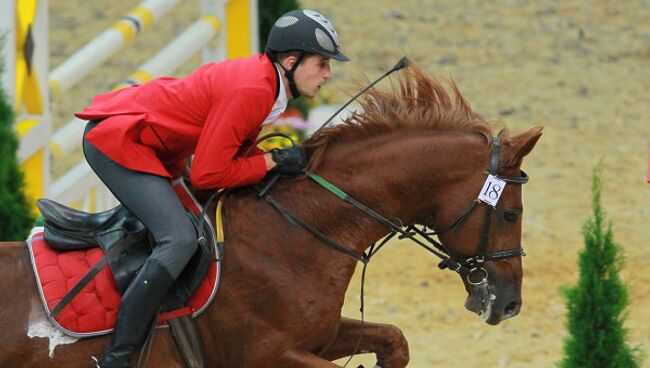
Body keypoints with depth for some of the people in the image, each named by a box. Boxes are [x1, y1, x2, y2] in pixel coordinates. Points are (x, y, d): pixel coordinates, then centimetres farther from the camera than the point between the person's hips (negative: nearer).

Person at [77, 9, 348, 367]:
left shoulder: (260, 78, 6)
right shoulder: (251, 91, -25)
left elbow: (234, 151, 13)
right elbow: (207, 174, -24)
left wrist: (285, 158, -2)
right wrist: (272, 161, -16)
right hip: (117, 142, -11)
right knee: (179, 239, -24)